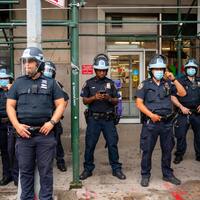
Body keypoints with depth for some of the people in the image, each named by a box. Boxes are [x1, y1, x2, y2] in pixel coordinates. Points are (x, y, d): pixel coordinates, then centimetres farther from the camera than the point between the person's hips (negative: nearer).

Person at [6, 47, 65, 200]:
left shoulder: (50, 83, 7)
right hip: (24, 134, 2)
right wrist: (17, 125, -6)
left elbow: (61, 104, 4)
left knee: (46, 170, 6)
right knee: (25, 170, 11)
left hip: (45, 134, -1)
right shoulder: (18, 83, 10)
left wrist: (52, 122, -10)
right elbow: (10, 106, 8)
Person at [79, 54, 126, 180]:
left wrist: (109, 99, -13)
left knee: (112, 144, 3)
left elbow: (116, 101, 8)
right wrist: (94, 97, -15)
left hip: (108, 118, 1)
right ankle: (88, 169, 17)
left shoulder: (111, 83, 7)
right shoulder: (89, 83, 4)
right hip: (93, 118, -1)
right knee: (90, 145, 4)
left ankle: (116, 169, 15)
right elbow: (85, 101, 3)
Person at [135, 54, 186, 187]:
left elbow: (182, 93, 0)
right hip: (150, 123, -3)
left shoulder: (168, 83, 8)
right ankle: (145, 175, 18)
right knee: (147, 150, 3)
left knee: (167, 150, 13)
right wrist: (151, 115, -16)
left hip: (167, 123, 3)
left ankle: (168, 174, 28)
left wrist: (174, 79, -9)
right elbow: (139, 103, -5)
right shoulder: (145, 84, -1)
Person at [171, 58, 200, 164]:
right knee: (181, 135, 1)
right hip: (184, 113, -3)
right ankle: (179, 155, 16)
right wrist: (181, 107, -14)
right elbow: (173, 97, -5)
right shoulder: (180, 81, -2)